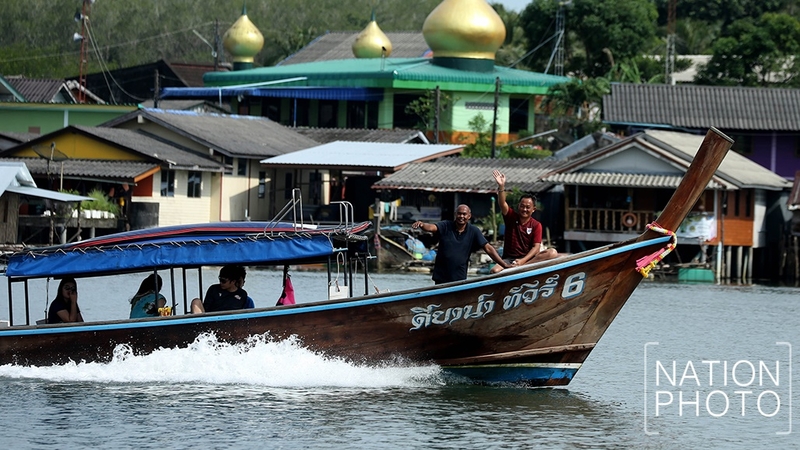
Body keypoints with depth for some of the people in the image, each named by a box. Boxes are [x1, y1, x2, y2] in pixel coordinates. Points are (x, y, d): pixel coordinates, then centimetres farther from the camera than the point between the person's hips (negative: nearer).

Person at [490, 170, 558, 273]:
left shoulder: (536, 225, 2)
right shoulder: (511, 217, 5)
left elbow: (536, 247, -7)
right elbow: (502, 204, -13)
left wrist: (523, 261, -23)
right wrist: (501, 187, -31)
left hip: (527, 258, 0)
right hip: (509, 258, 0)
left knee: (552, 253, -28)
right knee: (495, 271, -33)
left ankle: (522, 266, -38)